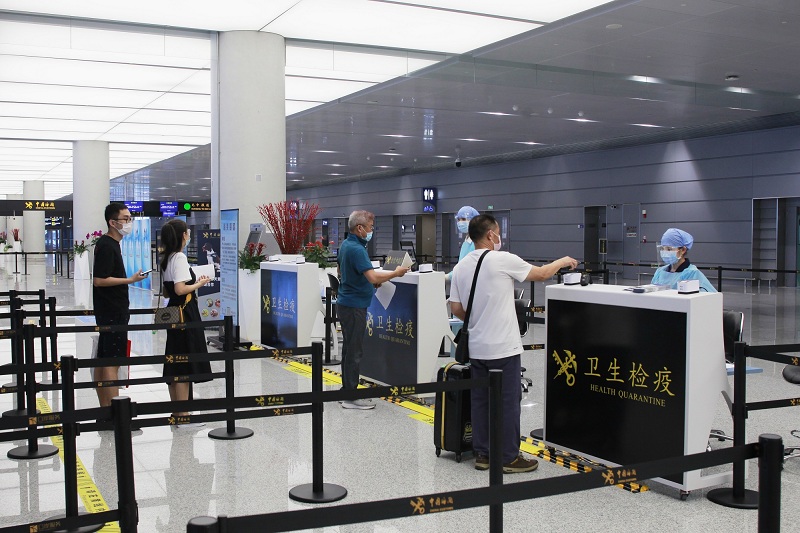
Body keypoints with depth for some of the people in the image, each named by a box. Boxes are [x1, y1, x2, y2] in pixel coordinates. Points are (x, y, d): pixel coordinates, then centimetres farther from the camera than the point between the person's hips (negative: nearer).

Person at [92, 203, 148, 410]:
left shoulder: (110, 243, 14)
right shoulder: (107, 246, -16)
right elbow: (99, 280, -21)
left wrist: (123, 300, 25)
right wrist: (131, 280, -20)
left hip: (110, 310, 10)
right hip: (113, 313, -10)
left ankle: (105, 409, 18)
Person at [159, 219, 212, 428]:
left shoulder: (168, 259, 13)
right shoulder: (180, 257, -14)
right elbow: (180, 290, -22)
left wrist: (194, 283, 15)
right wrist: (199, 284, -7)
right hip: (185, 313, -10)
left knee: (174, 365, 13)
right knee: (185, 366, -5)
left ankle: (176, 413, 21)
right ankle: (183, 416, -1)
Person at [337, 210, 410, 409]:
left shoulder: (346, 245, 10)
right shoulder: (356, 249, -22)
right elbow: (373, 277, -30)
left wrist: (366, 280, 20)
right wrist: (395, 273, -16)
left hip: (346, 302, 10)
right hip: (354, 305, -10)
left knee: (349, 347, 16)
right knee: (354, 350, -5)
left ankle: (346, 389, 25)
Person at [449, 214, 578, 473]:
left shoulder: (461, 266, 6)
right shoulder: (503, 260, -12)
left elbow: (456, 308, 8)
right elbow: (541, 274, -1)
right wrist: (562, 262, 17)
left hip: (477, 347, 7)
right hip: (503, 348, -7)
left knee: (480, 401, 12)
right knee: (508, 402, 2)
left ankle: (482, 454, 20)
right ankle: (508, 458, 8)